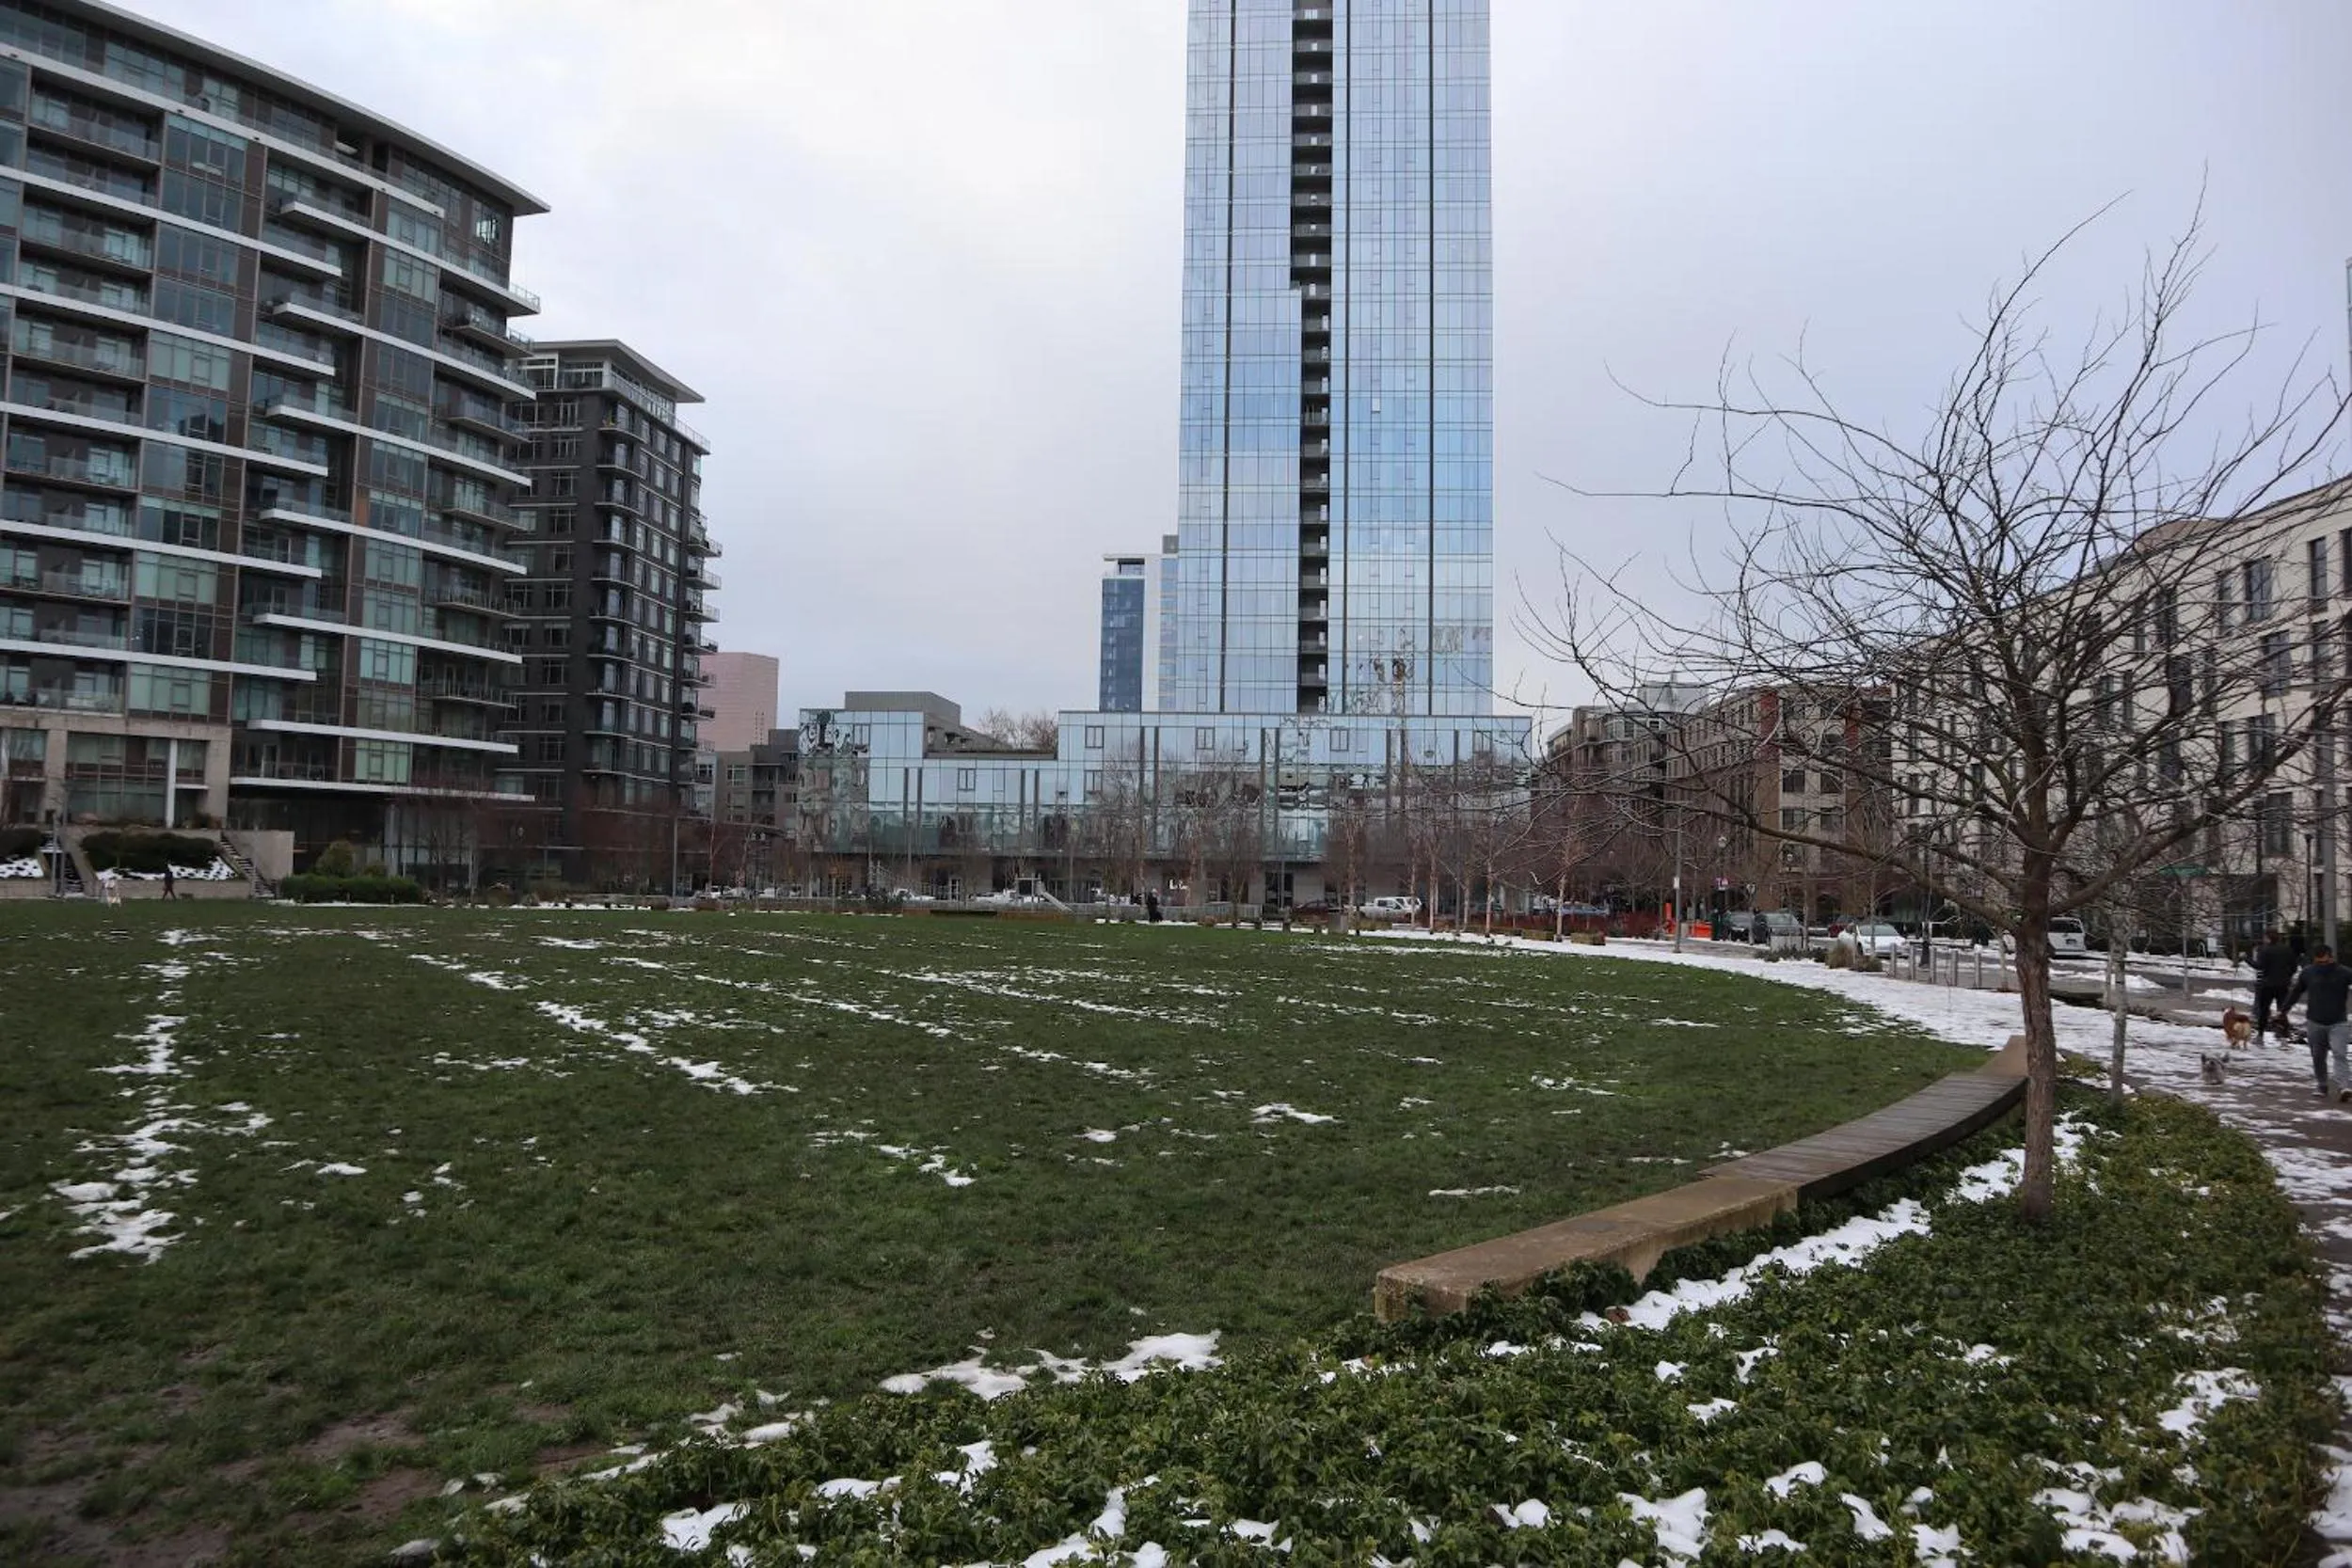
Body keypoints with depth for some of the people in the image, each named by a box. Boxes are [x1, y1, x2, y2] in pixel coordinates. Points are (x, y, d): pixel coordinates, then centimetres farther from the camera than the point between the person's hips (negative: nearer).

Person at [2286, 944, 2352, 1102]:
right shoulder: (2307, 974, 2)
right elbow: (2295, 993, 14)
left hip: (2338, 1023, -3)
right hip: (2315, 1023, 3)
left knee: (2339, 1054, -17)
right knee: (2318, 1057, 10)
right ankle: (2322, 1086, 25)